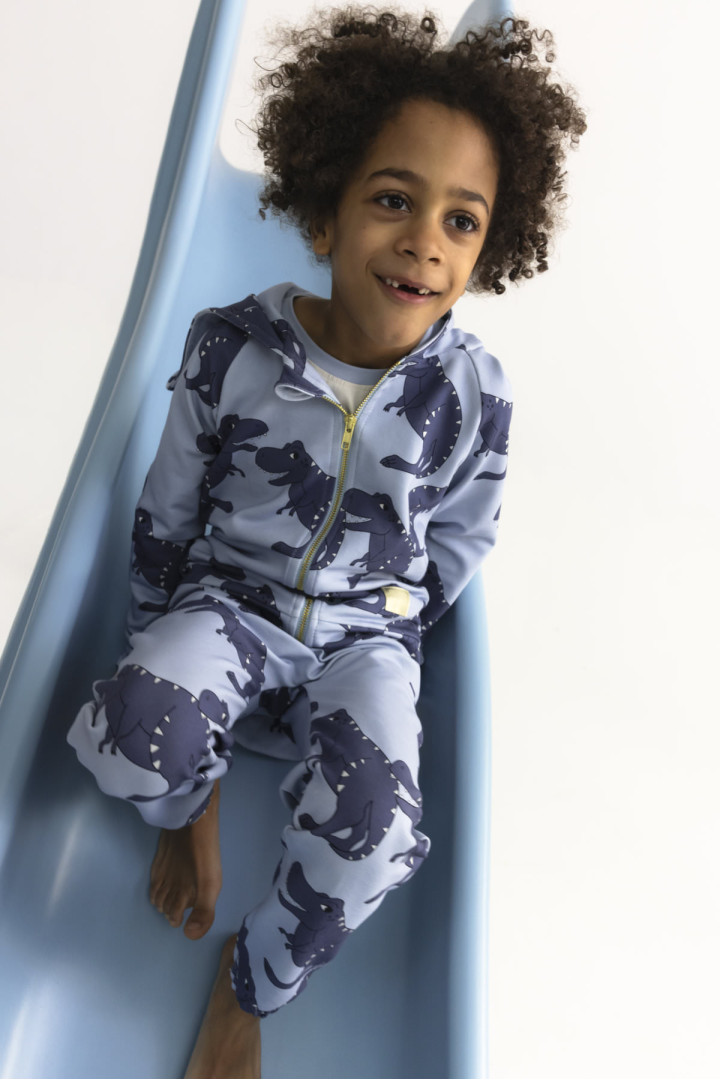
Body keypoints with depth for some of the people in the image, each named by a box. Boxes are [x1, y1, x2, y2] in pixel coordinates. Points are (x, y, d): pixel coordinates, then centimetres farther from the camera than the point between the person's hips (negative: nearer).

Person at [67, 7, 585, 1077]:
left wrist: (379, 645, 6)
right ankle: (193, 805, 14)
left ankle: (250, 986, 16)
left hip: (365, 635, 1)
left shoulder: (475, 397, -13)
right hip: (230, 598, 0)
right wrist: (160, 649, 5)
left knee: (371, 840, -20)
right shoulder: (232, 348, -14)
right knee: (131, 745, -28)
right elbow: (166, 517, -1)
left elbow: (454, 555, 2)